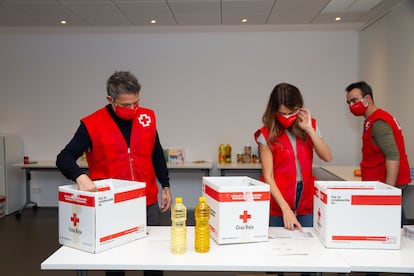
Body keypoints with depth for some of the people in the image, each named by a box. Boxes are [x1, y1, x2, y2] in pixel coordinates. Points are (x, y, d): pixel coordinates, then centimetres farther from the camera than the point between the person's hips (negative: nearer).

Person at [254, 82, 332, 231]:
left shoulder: (310, 126, 3)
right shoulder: (267, 135, -9)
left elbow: (327, 157, -7)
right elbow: (268, 176, -12)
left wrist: (309, 129, -14)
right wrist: (286, 209, -18)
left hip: (306, 202, 3)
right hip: (278, 204, -3)